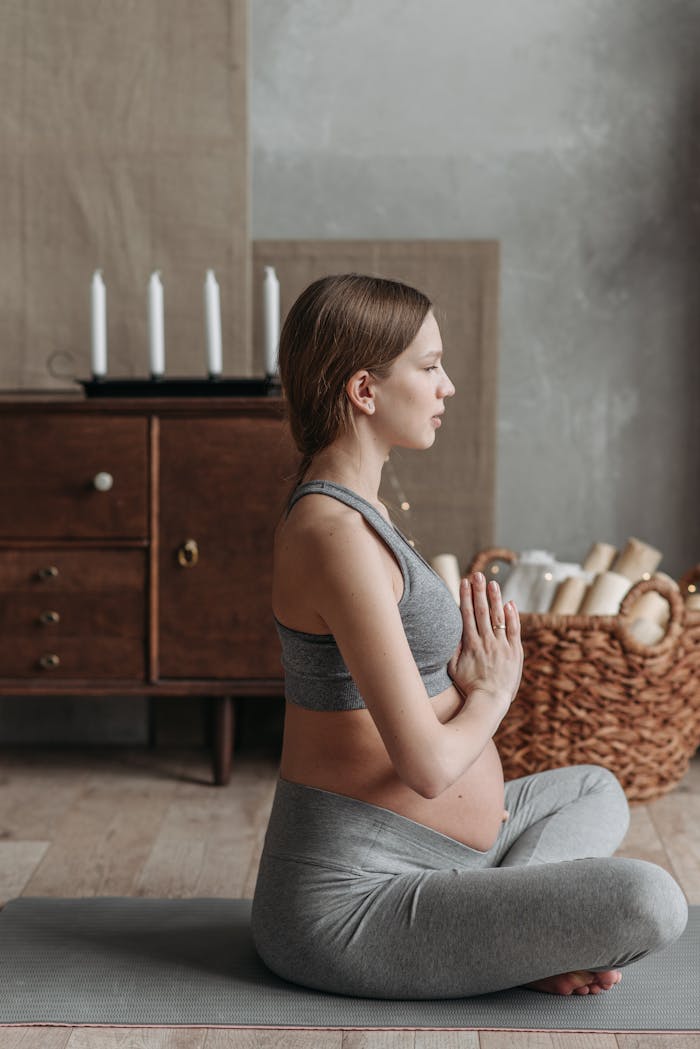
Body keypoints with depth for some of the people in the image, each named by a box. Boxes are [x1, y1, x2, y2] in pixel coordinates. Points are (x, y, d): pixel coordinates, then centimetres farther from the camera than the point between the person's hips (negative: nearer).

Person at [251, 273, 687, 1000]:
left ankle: (501, 925, 3)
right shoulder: (339, 536, -21)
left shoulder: (336, 508, 11)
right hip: (347, 904, -11)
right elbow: (427, 764, -23)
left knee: (595, 791, 28)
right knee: (647, 903, -25)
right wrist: (493, 692, -3)